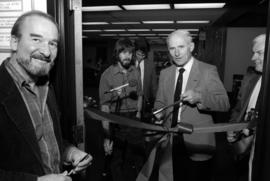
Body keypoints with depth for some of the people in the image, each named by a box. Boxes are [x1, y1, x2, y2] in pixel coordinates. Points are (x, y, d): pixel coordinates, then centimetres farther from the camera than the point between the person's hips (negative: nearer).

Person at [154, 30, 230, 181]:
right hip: (171, 142, 4)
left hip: (198, 145, -3)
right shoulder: (165, 73, 5)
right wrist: (159, 113, -11)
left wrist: (199, 97, -29)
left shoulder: (208, 71, -9)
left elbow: (225, 103, -12)